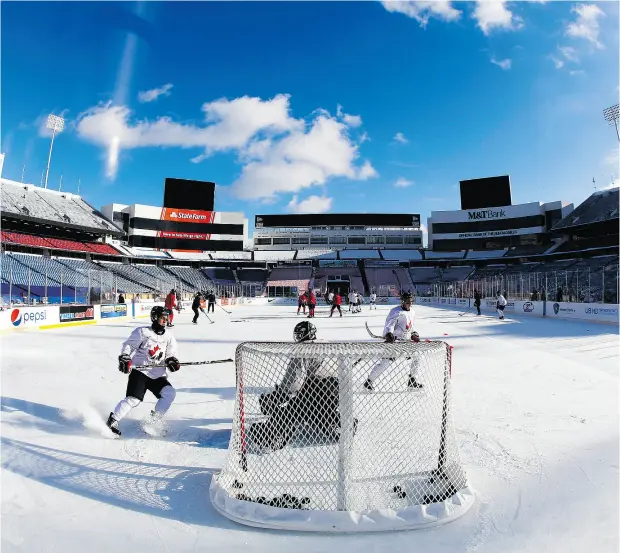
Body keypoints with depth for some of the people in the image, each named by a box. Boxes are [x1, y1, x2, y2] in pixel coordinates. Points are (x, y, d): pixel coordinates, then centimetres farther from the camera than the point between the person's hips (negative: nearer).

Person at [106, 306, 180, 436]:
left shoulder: (169, 338, 12)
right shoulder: (143, 332, -2)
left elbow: (171, 354, 9)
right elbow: (128, 345, -3)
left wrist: (172, 361, -13)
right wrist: (124, 358, -18)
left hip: (158, 375, 5)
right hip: (139, 371, -4)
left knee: (170, 393, -13)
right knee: (133, 399, -17)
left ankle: (154, 421, 2)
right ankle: (112, 421, 4)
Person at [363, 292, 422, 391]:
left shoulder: (412, 312, 14)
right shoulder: (396, 312, -13)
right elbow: (389, 324, -23)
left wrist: (413, 334, 16)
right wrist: (389, 334, -38)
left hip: (406, 340, 8)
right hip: (393, 340, -8)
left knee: (416, 357, 10)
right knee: (387, 361, -16)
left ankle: (412, 381, 28)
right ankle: (369, 381, -7)